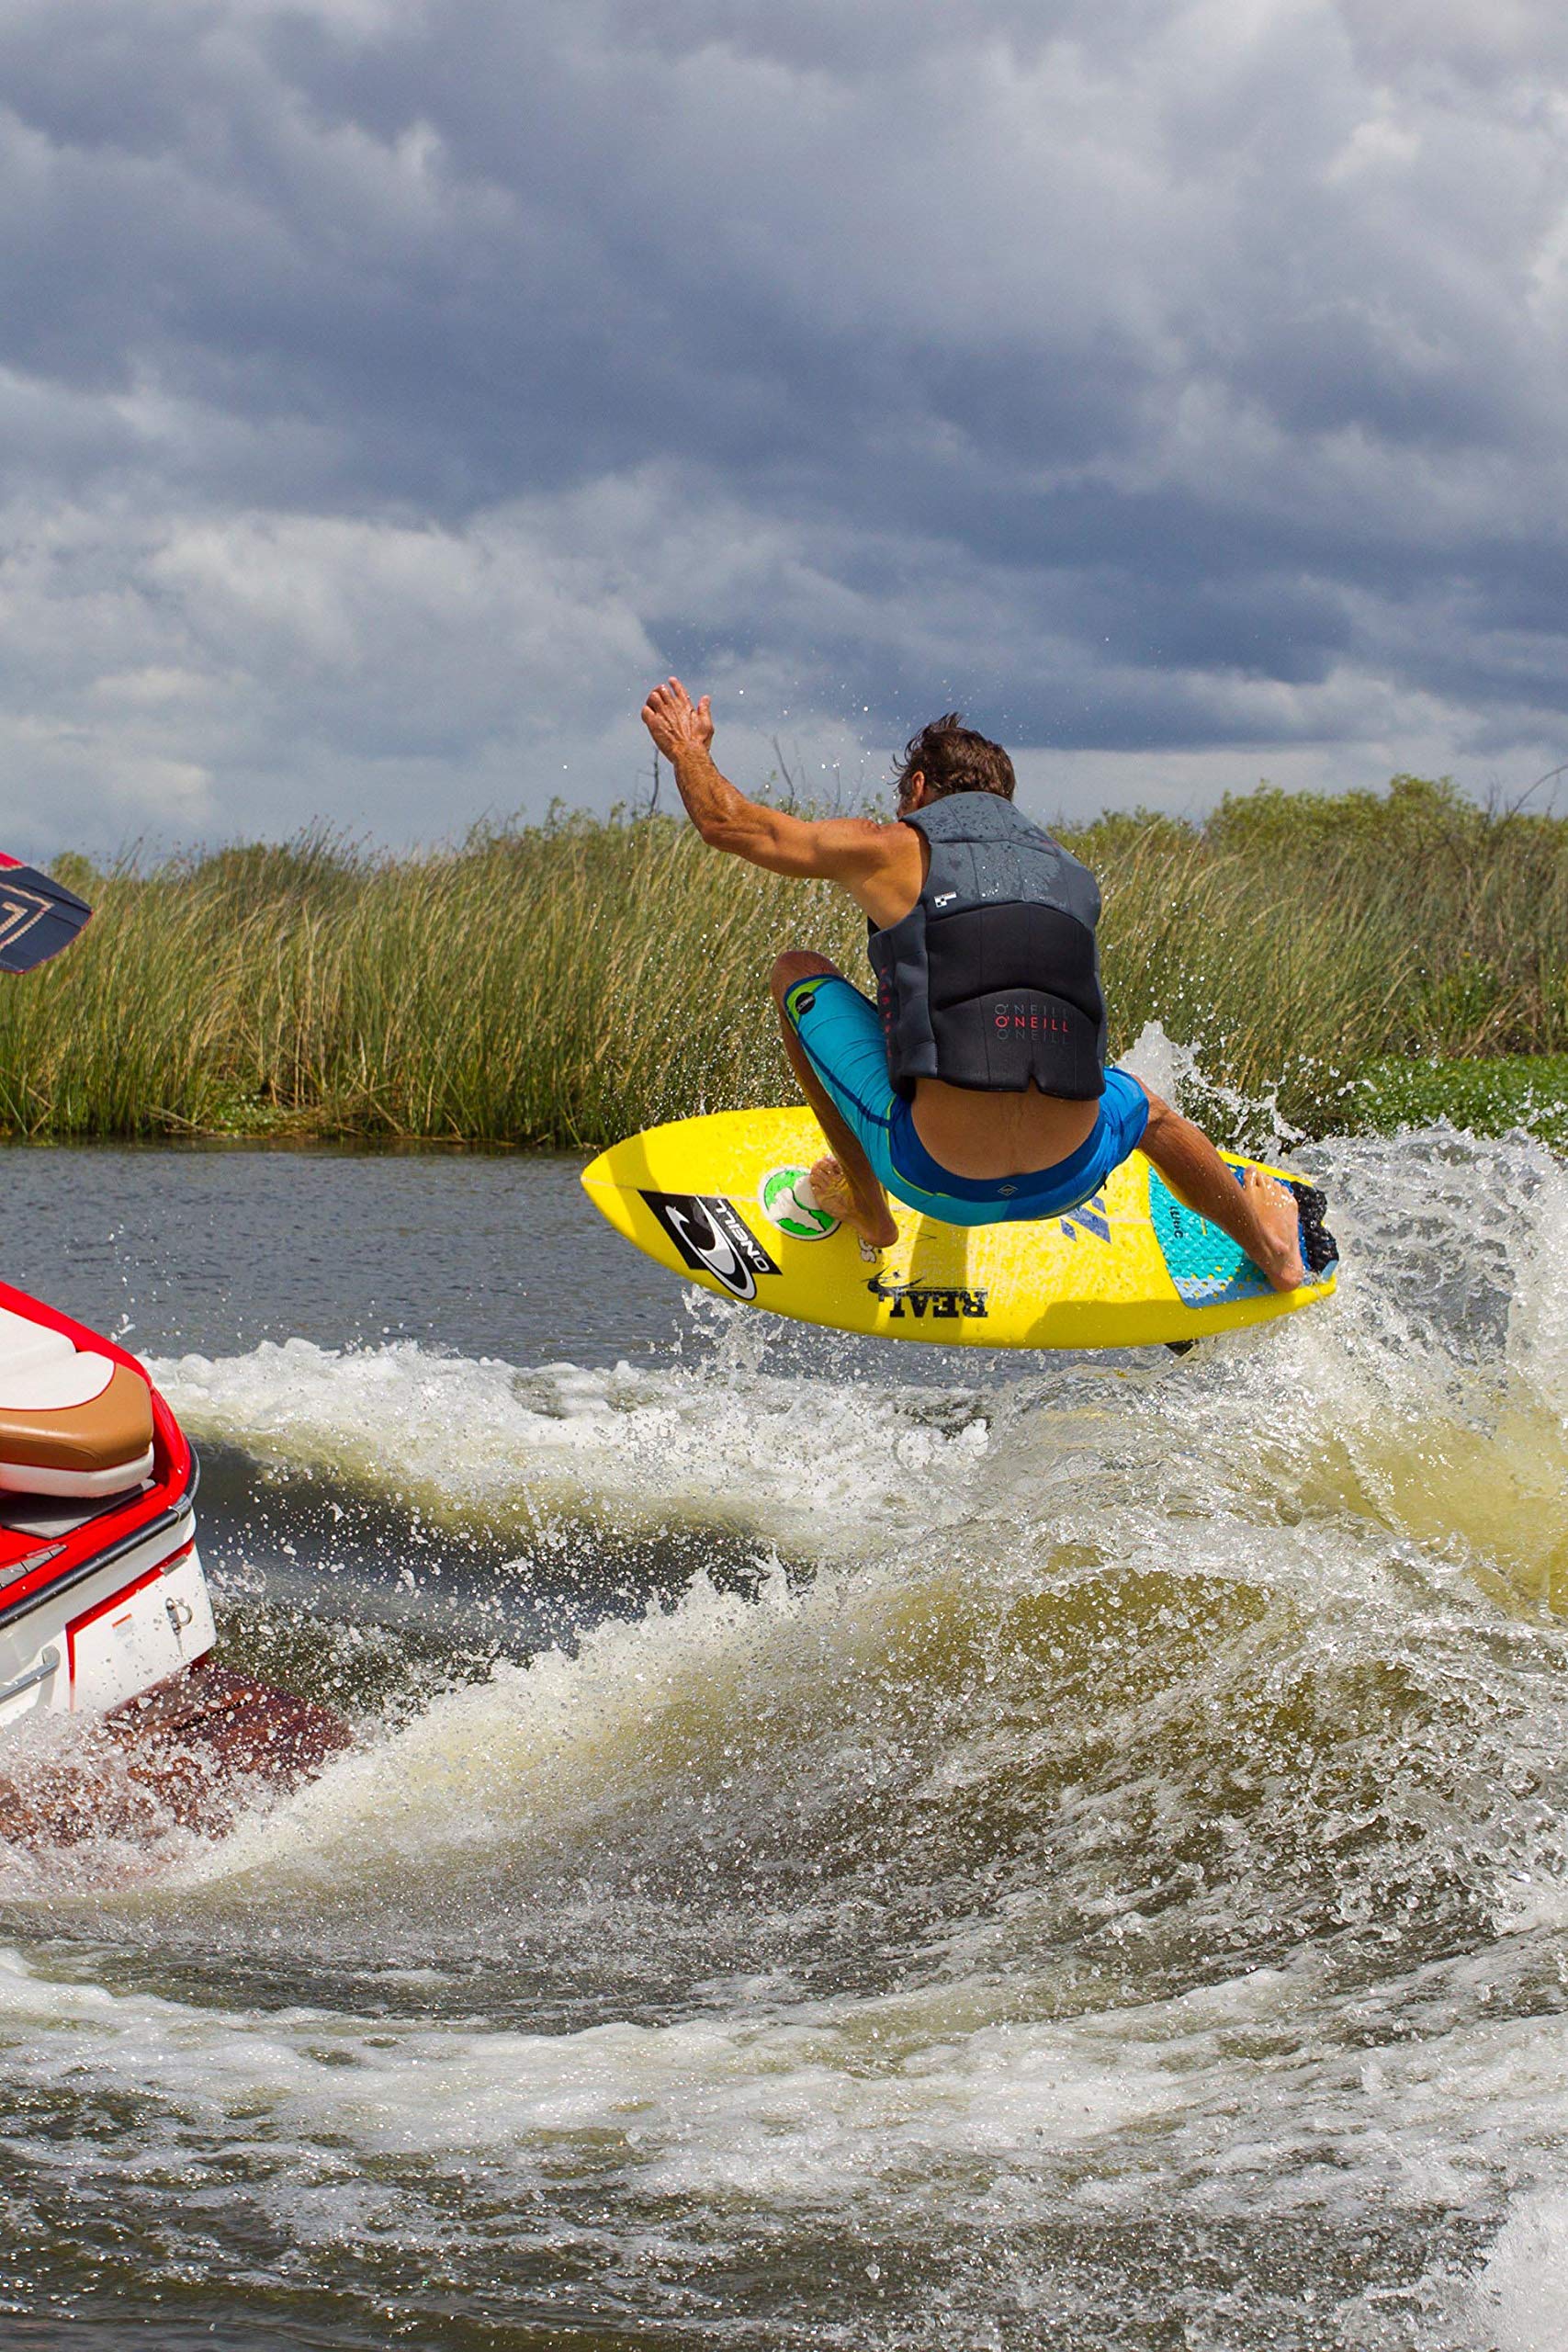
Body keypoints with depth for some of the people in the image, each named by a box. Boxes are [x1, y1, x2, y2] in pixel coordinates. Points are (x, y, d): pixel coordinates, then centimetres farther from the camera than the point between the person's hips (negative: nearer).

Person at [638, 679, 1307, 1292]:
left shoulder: (896, 852, 3)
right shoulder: (1072, 876, 15)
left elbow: (726, 822, 13)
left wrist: (689, 749, 33)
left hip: (940, 1182, -4)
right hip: (1063, 1182, 4)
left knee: (797, 973, 17)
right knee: (1142, 1104, 42)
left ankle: (865, 1207, 22)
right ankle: (1273, 1250, 56)